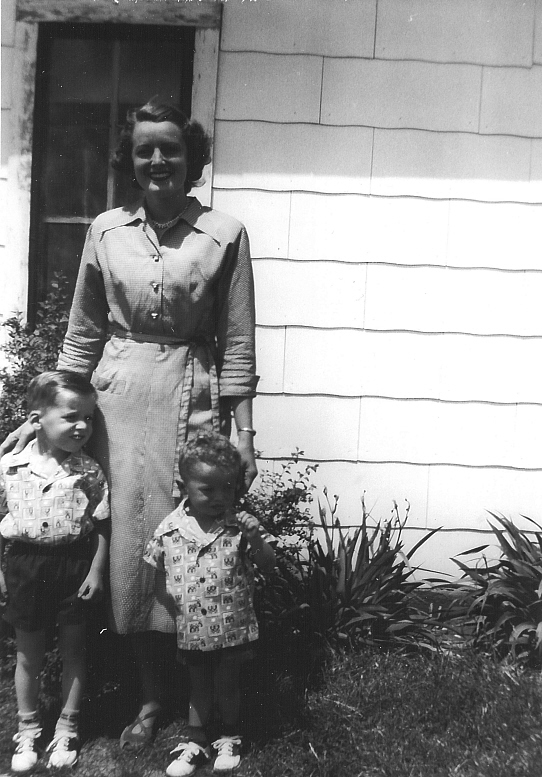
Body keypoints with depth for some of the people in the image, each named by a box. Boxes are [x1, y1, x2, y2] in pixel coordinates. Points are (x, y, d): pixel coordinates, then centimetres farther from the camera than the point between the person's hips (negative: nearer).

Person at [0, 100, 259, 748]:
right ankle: (150, 697, 26)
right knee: (129, 541, 7)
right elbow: (82, 334, 10)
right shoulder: (106, 231, 5)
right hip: (117, 400, 3)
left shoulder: (224, 234, -2)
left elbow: (237, 343, -1)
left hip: (193, 401, -2)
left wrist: (244, 434, -4)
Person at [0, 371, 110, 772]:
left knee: (73, 650, 12)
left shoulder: (89, 471, -8)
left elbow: (101, 526, -2)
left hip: (75, 564, 0)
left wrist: (96, 572, -7)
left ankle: (67, 729, 30)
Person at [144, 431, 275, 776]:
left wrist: (256, 540, -28)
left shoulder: (242, 525, -11)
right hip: (192, 631, 1)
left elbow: (269, 565, -10)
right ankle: (196, 744, 35)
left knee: (227, 687, 14)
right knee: (198, 689, 17)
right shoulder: (169, 530, -7)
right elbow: (149, 567, 7)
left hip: (233, 630, -1)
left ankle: (230, 739, 37)